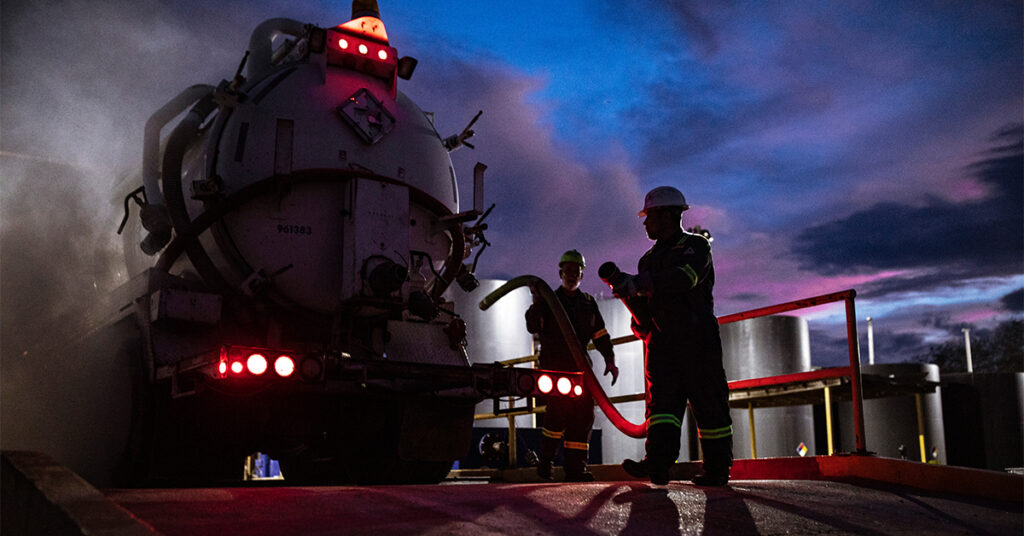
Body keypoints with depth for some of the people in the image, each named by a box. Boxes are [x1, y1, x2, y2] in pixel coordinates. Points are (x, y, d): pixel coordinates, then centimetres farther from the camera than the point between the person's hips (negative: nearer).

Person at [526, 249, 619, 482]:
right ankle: (545, 460, -7)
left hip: (579, 366, 4)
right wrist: (536, 303, -22)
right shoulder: (549, 301, 9)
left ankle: (576, 468, -2)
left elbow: (600, 334, 18)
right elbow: (533, 327, -6)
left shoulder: (588, 303, 19)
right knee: (559, 408, -21)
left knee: (583, 412, -5)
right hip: (554, 365, -4)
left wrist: (609, 359, 5)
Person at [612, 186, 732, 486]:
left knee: (709, 403, -3)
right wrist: (628, 293, 0)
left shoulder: (696, 246, 3)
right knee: (662, 401, -9)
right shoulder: (649, 258, 23)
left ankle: (718, 469, 3)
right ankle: (657, 462, -21)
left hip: (698, 340, -5)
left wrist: (639, 282, -23)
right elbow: (643, 309, 21)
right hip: (661, 343, 5)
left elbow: (684, 277, -20)